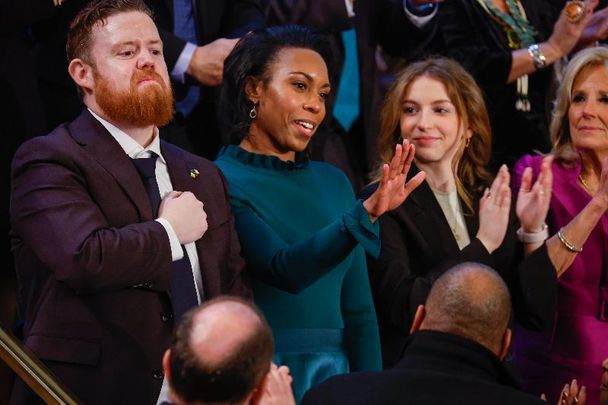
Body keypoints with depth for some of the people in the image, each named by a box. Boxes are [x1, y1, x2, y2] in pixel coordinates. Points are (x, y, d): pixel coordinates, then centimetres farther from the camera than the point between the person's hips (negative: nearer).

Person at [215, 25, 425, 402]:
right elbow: (284, 269, -22)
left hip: (333, 372, 5)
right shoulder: (219, 181, -8)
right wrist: (365, 214, -32)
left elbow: (358, 311, 8)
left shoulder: (333, 182, 9)